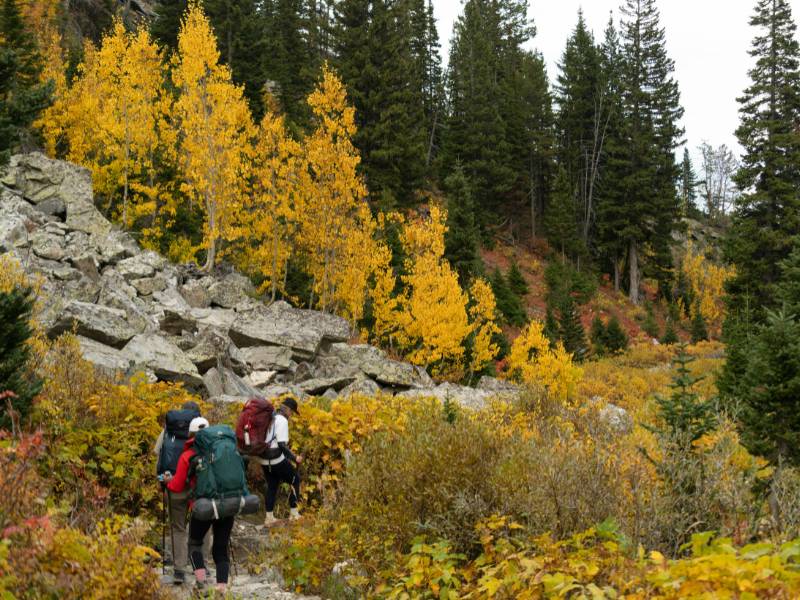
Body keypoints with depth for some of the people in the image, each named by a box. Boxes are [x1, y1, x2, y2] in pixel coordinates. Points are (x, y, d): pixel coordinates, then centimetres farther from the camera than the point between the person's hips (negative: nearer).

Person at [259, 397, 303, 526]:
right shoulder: (282, 420, -14)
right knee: (295, 480, 10)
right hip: (277, 460, -8)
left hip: (264, 460, 8)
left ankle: (269, 518, 18)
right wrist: (295, 458, -14)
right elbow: (282, 444, -20)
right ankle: (294, 513, 11)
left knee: (272, 486, 18)